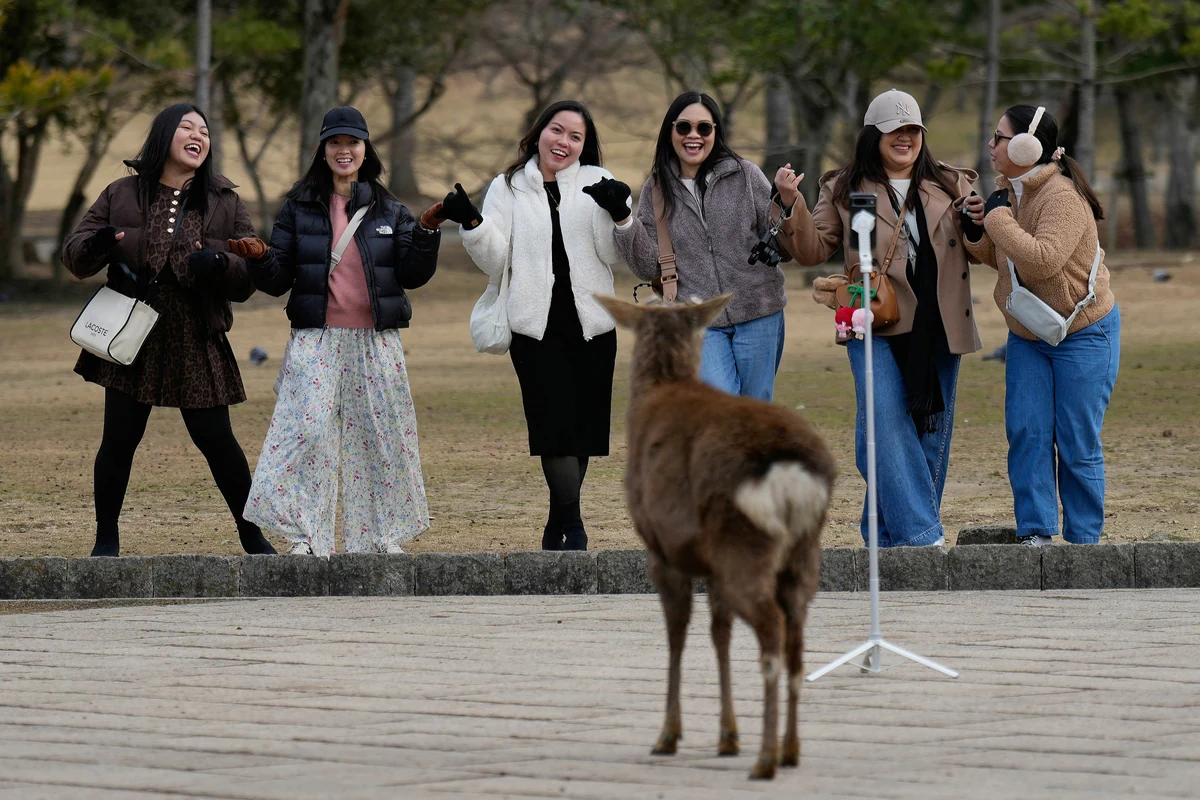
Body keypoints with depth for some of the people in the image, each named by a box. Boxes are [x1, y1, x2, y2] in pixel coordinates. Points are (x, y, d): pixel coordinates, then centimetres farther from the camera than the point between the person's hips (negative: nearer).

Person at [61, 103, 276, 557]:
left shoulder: (225, 204, 7)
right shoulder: (121, 196, 5)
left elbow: (249, 277, 2)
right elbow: (73, 256, 5)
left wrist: (220, 264, -21)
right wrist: (96, 245, -19)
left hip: (197, 344, 0)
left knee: (215, 439, -1)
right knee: (119, 440, 0)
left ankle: (251, 535, 13)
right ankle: (106, 538, 13)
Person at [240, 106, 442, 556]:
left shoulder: (389, 211, 10)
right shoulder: (299, 209, 7)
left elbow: (413, 276, 3)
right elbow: (277, 280, 5)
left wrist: (427, 232, -11)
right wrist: (260, 260, -16)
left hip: (376, 343, 2)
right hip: (316, 340, -2)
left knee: (380, 434, 3)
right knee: (308, 430, -14)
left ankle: (380, 536, 14)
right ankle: (305, 535, -10)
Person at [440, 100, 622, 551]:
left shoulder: (596, 184, 8)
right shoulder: (508, 188, 8)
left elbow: (615, 256, 2)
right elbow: (494, 260, 3)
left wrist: (619, 217, -16)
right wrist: (472, 225, -14)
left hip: (592, 326, 2)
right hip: (536, 326, -2)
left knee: (582, 427, 4)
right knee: (555, 423, -13)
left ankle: (558, 525, 17)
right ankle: (573, 526, -12)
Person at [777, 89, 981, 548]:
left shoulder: (951, 186, 15)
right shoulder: (844, 191, 11)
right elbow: (812, 250, 9)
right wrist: (791, 204, -7)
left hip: (937, 329, 3)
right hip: (876, 326, -3)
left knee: (931, 432, 4)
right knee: (885, 420, -20)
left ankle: (891, 537, 13)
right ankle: (922, 532, -23)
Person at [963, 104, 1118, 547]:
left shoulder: (1062, 196, -22)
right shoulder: (1010, 191, 4)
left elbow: (1042, 260, -35)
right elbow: (1002, 258, 17)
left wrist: (998, 217, -25)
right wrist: (978, 232, -3)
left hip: (1083, 333, -8)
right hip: (1027, 335, 8)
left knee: (1076, 442, -3)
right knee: (1026, 432, -3)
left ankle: (1083, 540, 6)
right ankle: (1035, 532, -1)